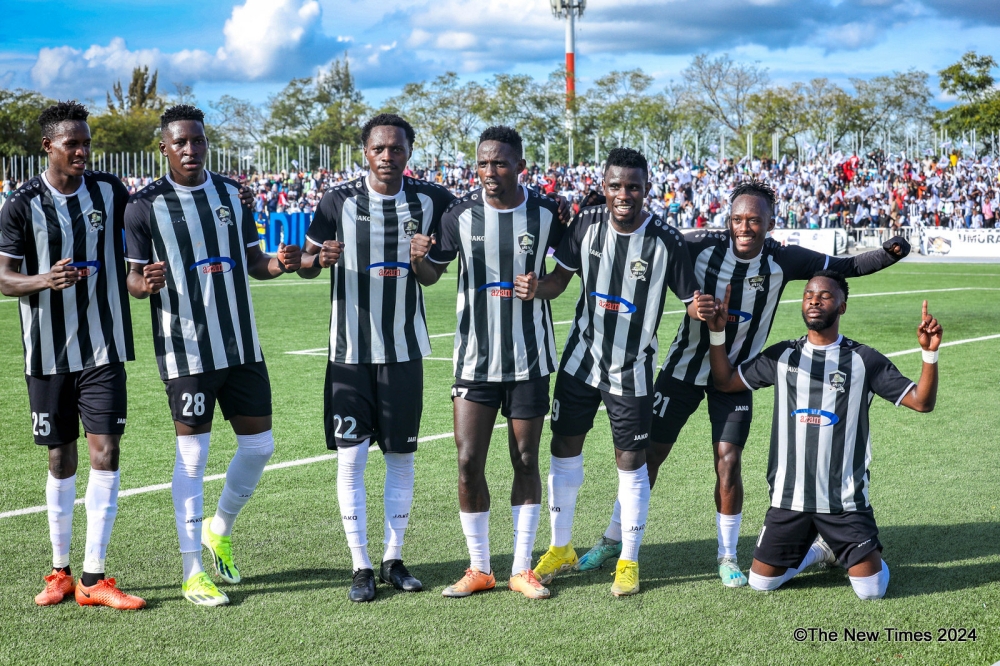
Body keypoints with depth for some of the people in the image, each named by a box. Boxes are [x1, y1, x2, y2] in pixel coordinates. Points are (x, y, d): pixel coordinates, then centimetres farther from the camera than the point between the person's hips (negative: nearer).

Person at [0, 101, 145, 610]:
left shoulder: (109, 191, 2)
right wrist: (45, 280, -24)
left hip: (104, 347, 1)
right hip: (49, 352, -1)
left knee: (105, 453, -7)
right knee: (61, 459, 8)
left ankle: (93, 577, -1)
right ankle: (60, 571, 23)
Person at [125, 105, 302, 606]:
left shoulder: (231, 193, 8)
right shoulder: (145, 205, -5)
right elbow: (134, 277, -2)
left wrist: (278, 264, -7)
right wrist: (146, 283, -25)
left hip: (242, 345, 5)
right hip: (187, 351, -5)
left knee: (259, 445, 8)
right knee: (192, 456, 0)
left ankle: (219, 531, 33)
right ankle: (193, 572, 11)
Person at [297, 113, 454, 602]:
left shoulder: (431, 201, 0)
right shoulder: (339, 201, -4)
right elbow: (305, 264, 3)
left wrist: (432, 253, -7)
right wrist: (319, 258, -21)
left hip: (405, 351, 2)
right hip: (350, 353, -1)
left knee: (401, 457, 8)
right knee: (350, 459, -1)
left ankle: (394, 561, 21)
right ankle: (361, 567, 9)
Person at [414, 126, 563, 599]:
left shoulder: (545, 214, -4)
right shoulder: (461, 214, -4)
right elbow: (432, 274, 5)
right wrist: (418, 257, -17)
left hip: (529, 359, 0)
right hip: (474, 359, 0)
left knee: (526, 462, 5)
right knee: (468, 462, -3)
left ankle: (522, 568, 16)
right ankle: (479, 568, 12)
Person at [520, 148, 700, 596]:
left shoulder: (666, 240, -16)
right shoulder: (587, 224, -8)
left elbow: (691, 299, -9)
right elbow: (561, 279, 1)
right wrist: (536, 289, -20)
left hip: (631, 370, -3)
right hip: (581, 360, 3)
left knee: (631, 462, 2)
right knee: (565, 448, 9)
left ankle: (629, 561, 18)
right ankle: (560, 548, 27)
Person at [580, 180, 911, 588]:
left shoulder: (782, 261, -14)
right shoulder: (702, 246, -17)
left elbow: (847, 267, -8)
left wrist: (887, 254, -22)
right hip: (685, 366, 0)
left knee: (728, 462, -8)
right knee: (648, 452, 5)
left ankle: (727, 555, 13)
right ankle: (614, 539, 23)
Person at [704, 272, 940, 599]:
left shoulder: (864, 360, -2)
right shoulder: (782, 356, 5)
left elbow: (921, 401, -6)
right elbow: (725, 381, 9)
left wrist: (930, 353, -20)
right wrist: (717, 332, -3)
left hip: (845, 499, -2)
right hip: (789, 497, 2)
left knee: (872, 589, -8)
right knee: (761, 582, 2)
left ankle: (844, 552, 26)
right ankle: (817, 550, 30)